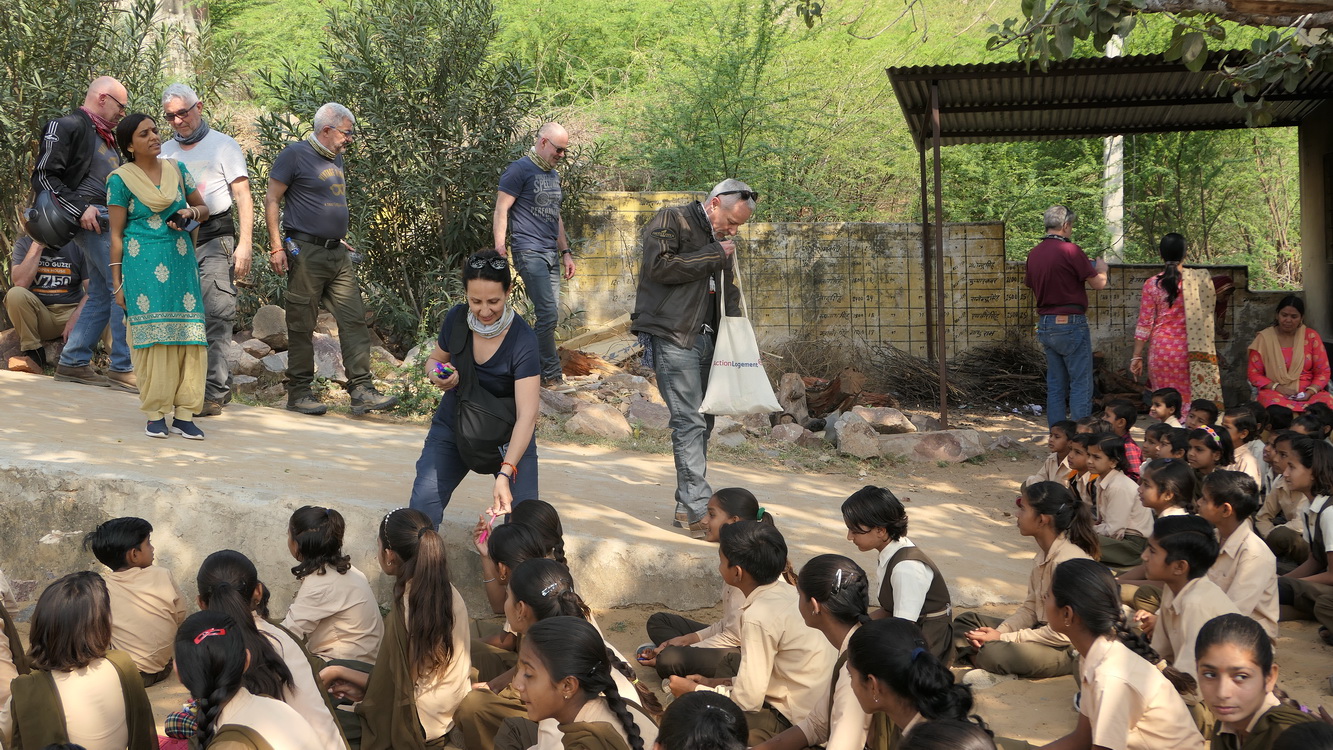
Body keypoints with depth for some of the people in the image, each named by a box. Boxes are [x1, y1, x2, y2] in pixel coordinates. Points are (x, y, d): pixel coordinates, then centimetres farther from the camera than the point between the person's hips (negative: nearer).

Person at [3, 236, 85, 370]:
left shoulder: (77, 246, 1)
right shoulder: (24, 244, 2)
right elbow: (20, 283, -14)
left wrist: (75, 317, -26)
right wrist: (37, 247, -15)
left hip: (72, 310, -1)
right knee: (15, 294, -29)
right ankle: (33, 352, -14)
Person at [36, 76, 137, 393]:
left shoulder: (105, 136, 23)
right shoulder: (68, 126, -5)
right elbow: (44, 175, -11)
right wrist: (80, 209, -18)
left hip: (110, 222, 10)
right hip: (95, 222, -10)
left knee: (101, 295, 11)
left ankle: (73, 363, 17)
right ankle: (123, 368, -8)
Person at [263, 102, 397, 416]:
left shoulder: (335, 158, 18)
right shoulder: (296, 154, -6)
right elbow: (272, 200, -7)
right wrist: (276, 246, -13)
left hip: (337, 254, 7)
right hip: (305, 253, -7)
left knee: (354, 319, -1)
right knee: (302, 325, 0)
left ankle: (361, 390, -3)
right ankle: (299, 393, 8)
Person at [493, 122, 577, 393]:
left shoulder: (553, 175, 20)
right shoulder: (519, 169, -6)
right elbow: (501, 210, -10)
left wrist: (566, 252, 24)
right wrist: (500, 251, -17)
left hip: (551, 254, 9)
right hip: (529, 251, -9)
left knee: (549, 315, 5)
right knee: (548, 314, -14)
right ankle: (551, 376, -7)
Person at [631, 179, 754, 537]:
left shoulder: (722, 242, 20)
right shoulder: (671, 221, -4)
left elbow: (729, 293, 26)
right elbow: (659, 266, -20)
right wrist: (712, 255, -13)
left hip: (706, 339, 8)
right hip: (672, 337, -8)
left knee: (702, 422, 9)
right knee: (690, 422, -13)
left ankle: (687, 505, 16)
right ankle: (698, 511, -13)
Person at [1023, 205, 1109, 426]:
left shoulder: (1034, 254, 7)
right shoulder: (1070, 250, -14)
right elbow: (1098, 283, -10)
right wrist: (1102, 268, 13)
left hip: (1045, 324, 7)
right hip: (1070, 323, -7)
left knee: (1055, 386, 12)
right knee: (1081, 385, -2)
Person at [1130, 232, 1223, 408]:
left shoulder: (1152, 284, -3)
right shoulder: (1199, 279, -5)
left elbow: (1144, 324, -2)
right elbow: (1210, 308, 8)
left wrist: (1137, 356, 3)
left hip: (1161, 349, 1)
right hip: (1187, 348, -1)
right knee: (1190, 397, 5)